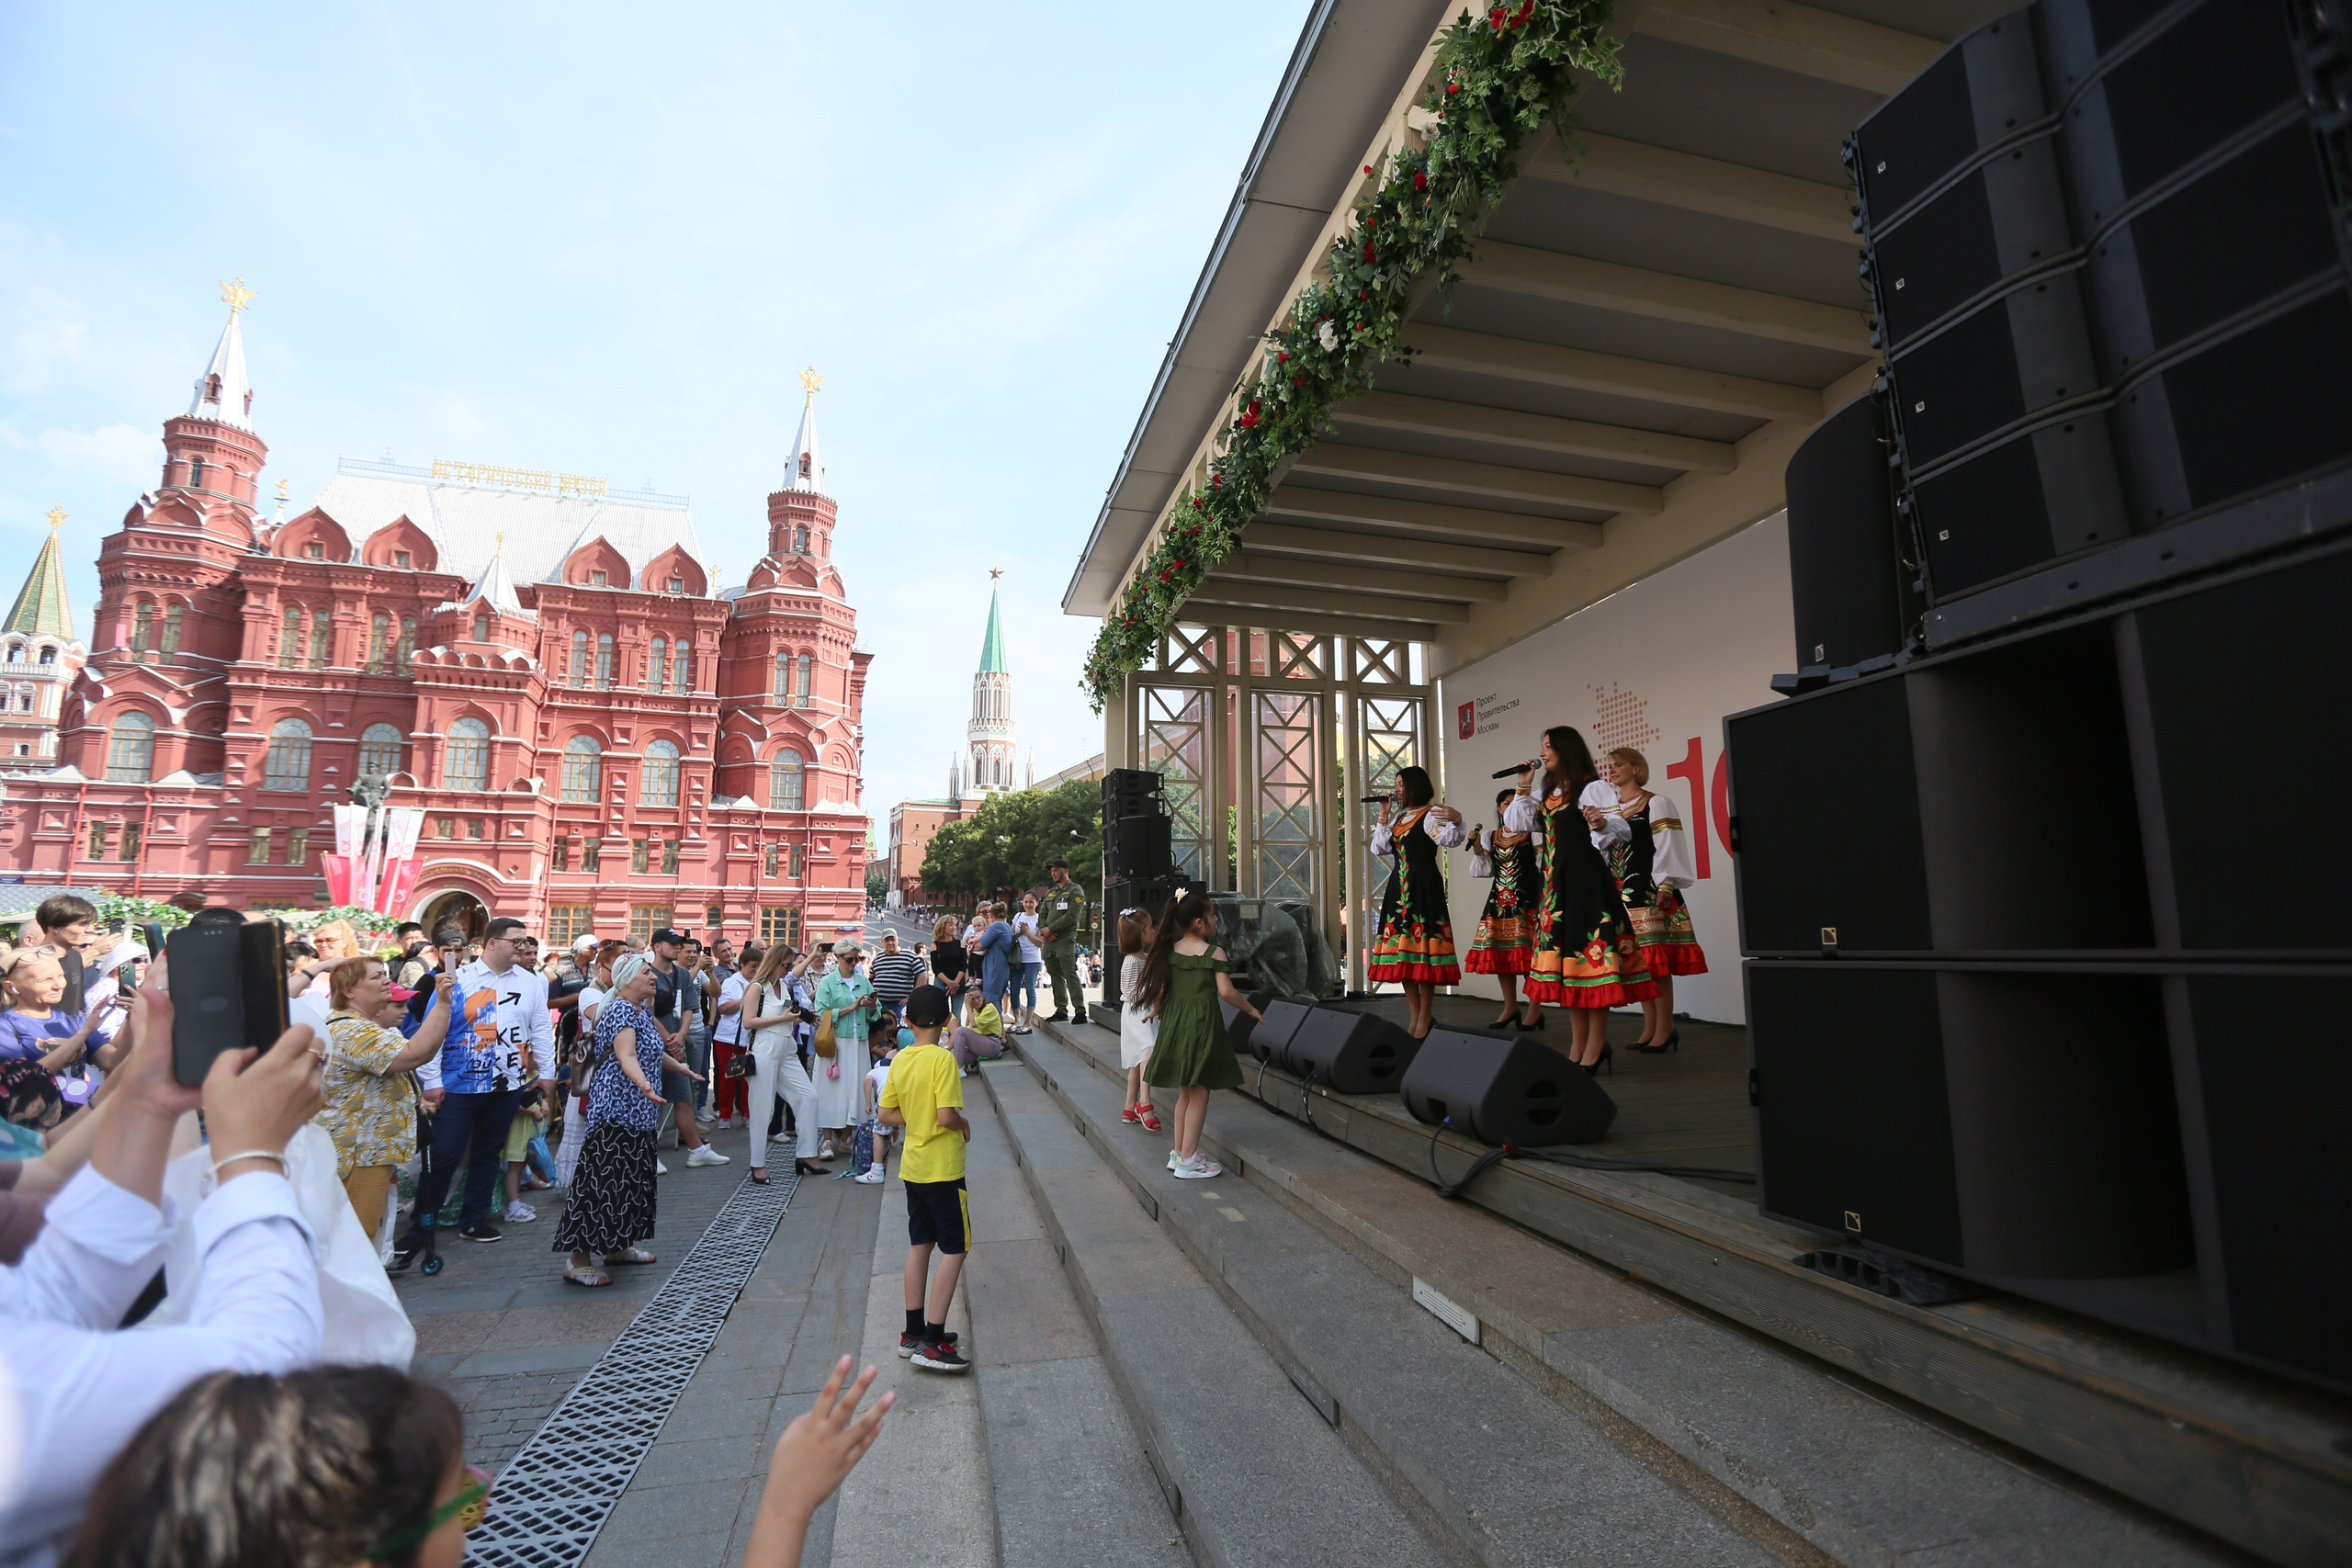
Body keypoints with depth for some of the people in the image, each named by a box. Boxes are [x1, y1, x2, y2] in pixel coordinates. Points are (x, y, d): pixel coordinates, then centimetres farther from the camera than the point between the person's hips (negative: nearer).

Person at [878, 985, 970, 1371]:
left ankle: (914, 1332, 25)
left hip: (913, 1168, 7)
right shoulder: (942, 1059, -20)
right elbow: (947, 1116, -25)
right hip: (943, 1170, -7)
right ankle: (932, 1343, -1)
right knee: (955, 1250, 1)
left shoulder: (900, 1060, 2)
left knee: (920, 1245, 17)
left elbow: (886, 1113, 6)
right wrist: (965, 1125, -5)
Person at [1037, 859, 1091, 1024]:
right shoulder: (1050, 892, 20)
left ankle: (1080, 1012, -10)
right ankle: (1061, 1011, 15)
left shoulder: (1075, 891, -2)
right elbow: (1043, 914, 17)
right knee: (1056, 976, 9)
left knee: (1070, 975, -11)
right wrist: (1046, 931, -3)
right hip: (1050, 940, 7)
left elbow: (1072, 917, -12)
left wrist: (1050, 928, -11)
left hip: (1066, 939, -7)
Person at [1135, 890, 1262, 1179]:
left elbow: (1160, 987, 5)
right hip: (1202, 1025, -6)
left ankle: (1179, 1152, 26)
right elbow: (1226, 992, -16)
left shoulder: (1170, 950, 4)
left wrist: (1156, 1011, 23)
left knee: (1186, 1092, 18)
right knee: (1199, 1093, 3)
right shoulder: (1214, 953, -11)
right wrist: (1250, 1008, -1)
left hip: (1174, 1023, 6)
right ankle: (1187, 1161, 6)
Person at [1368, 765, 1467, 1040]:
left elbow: (1449, 840, -24)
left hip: (1424, 887, -8)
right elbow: (1378, 848, 17)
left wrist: (1457, 819, -44)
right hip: (1399, 888, 9)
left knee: (1422, 947, -8)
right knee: (1402, 949, 8)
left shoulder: (1431, 814, -7)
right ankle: (1414, 1016, 15)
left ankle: (1425, 1017, 0)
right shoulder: (1398, 818, 18)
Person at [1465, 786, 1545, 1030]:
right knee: (1500, 952, 5)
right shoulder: (1491, 838, 14)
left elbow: (1544, 865, -1)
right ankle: (1510, 1008, 17)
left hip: (1527, 900, -5)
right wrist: (1477, 848, -1)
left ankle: (1535, 1010, 1)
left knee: (1528, 952, -9)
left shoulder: (1532, 833, 1)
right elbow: (1484, 871, 13)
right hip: (1499, 902, 5)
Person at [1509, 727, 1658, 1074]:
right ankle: (1578, 1046, 15)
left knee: (1590, 955, -7)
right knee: (1566, 958, 9)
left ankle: (1596, 1045, -2)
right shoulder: (1547, 794, 17)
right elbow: (1514, 823, 18)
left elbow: (1621, 827, -18)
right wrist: (1522, 788, 12)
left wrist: (1602, 823, -39)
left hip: (1586, 877, -8)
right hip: (1556, 881, 8)